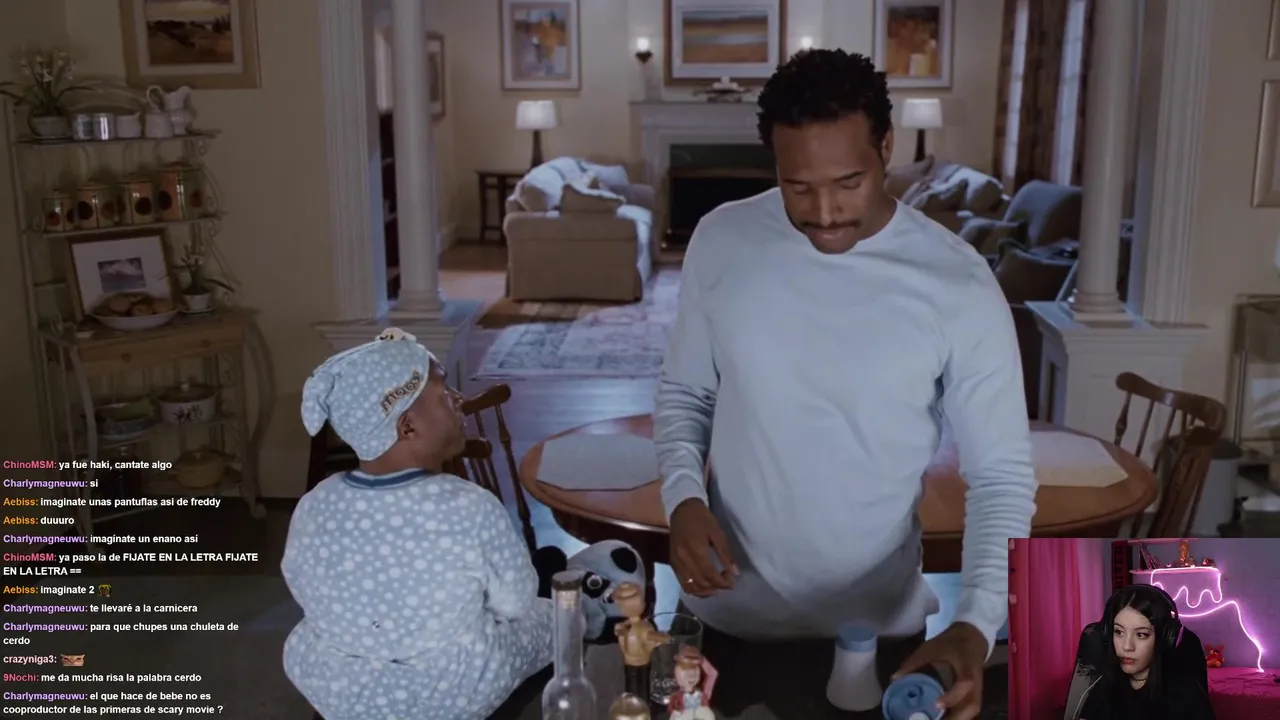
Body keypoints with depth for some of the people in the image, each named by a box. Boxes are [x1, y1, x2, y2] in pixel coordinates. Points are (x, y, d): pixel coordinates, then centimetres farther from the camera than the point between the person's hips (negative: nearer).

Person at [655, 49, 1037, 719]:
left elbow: (1001, 475, -11)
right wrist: (683, 495, -15)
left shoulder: (958, 283, -16)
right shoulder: (720, 241, -9)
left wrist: (975, 625, -26)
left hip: (878, 624, -1)